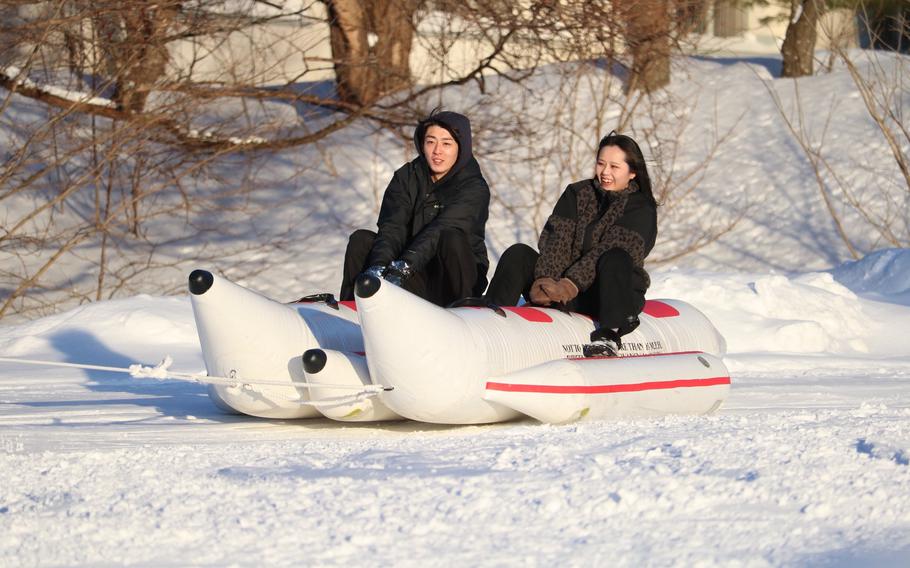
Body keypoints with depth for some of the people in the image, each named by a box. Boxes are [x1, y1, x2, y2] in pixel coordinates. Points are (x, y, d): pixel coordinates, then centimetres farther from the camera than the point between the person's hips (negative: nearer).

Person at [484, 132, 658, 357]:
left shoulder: (641, 209, -3)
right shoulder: (577, 194, 10)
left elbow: (609, 251, -18)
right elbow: (557, 239, -4)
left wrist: (572, 284, -31)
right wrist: (545, 279, -23)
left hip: (615, 293, -4)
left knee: (614, 260, -34)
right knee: (518, 254, -15)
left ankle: (610, 336, -44)